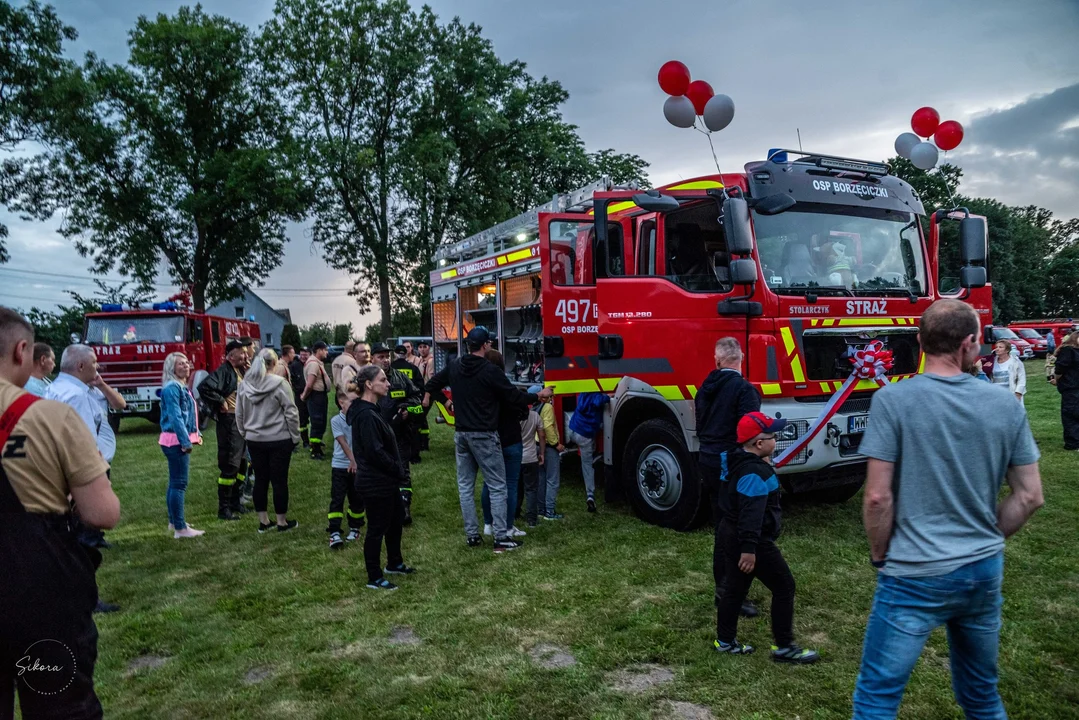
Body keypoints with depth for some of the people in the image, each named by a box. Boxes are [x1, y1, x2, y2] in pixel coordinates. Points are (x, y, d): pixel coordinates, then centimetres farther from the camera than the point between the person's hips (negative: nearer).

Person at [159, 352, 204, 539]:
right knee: (179, 483, -9)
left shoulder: (182, 387, 15)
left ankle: (174, 522, 27)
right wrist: (186, 441, -21)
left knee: (175, 482, 17)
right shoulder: (172, 388, -15)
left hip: (180, 440, 10)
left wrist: (196, 434, 14)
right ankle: (180, 528, -6)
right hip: (176, 440, -10)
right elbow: (175, 417, -20)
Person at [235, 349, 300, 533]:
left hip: (254, 440, 5)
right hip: (279, 440, -5)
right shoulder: (279, 383, -14)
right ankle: (282, 522, 13)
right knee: (279, 480, 4)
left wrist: (245, 434, 22)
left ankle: (263, 521, 21)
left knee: (260, 480, 12)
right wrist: (295, 436, -2)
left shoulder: (244, 385, 2)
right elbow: (291, 413, -12)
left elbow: (239, 414, 11)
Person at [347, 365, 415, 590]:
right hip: (375, 484, -10)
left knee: (396, 518, 23)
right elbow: (375, 452, -26)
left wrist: (398, 468, 5)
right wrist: (399, 469, -15)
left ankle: (394, 563, 40)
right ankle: (374, 578, 18)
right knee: (377, 528, 3)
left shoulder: (371, 410, 10)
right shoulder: (365, 415, -23)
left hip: (385, 480, 10)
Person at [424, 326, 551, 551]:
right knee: (497, 487, 1)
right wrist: (539, 395, 4)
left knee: (465, 486, 12)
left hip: (461, 434, 6)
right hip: (484, 436, -6)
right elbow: (514, 398, -10)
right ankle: (501, 539, 0)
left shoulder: (454, 366, 4)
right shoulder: (491, 371, -15)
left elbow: (432, 385, 15)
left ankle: (472, 536, 16)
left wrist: (446, 401, 28)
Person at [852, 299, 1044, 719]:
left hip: (915, 575, -5)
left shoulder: (893, 399, -15)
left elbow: (878, 497, -16)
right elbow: (1030, 497, 4)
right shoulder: (1006, 404, -1)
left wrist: (880, 556, 0)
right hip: (985, 572, 5)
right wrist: (985, 539, 16)